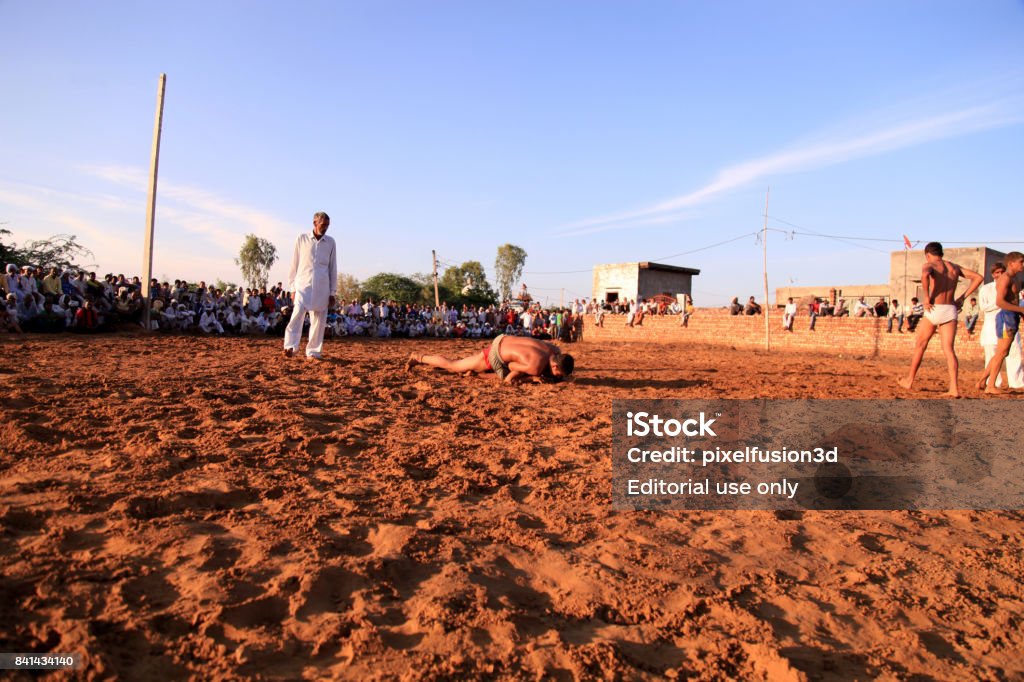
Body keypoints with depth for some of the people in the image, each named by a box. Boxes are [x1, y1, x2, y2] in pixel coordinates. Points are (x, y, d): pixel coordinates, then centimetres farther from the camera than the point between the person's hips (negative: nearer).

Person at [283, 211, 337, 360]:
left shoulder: (330, 242, 9)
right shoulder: (302, 239, 5)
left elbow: (333, 268, 11)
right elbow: (294, 265, 7)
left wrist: (332, 292, 8)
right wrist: (293, 287, 4)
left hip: (322, 287, 2)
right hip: (303, 285, -2)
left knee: (319, 320, 2)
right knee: (298, 313, -19)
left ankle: (313, 352, 9)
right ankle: (290, 346, -20)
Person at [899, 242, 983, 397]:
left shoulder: (929, 265, -1)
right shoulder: (954, 266, 17)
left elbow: (924, 275, -26)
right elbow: (978, 278, 17)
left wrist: (926, 297, -17)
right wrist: (962, 297, 13)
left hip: (934, 310, -4)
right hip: (951, 310, 4)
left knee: (920, 346, 12)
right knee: (948, 350, 1)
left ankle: (909, 380, 23)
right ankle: (954, 388, -10)